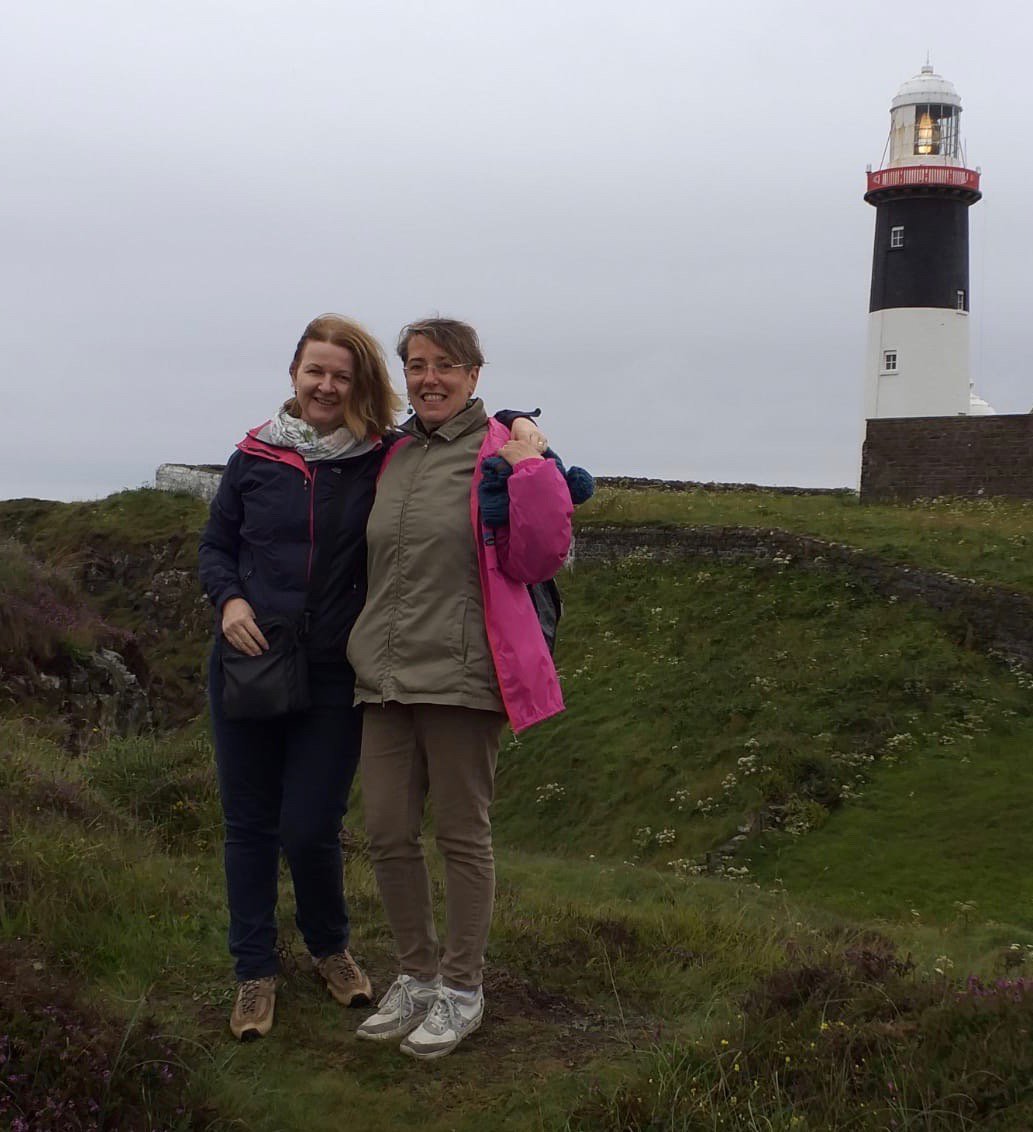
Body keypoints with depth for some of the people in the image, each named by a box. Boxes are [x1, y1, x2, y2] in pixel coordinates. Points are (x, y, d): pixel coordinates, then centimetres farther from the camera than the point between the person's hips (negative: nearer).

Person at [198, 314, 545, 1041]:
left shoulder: (384, 460, -3)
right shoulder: (256, 457, 1)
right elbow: (216, 546, 11)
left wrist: (520, 429, -14)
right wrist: (229, 599, -7)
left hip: (334, 677, -2)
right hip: (247, 665, 2)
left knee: (310, 829, -1)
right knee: (250, 824, 9)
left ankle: (330, 946, 29)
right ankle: (255, 972, 25)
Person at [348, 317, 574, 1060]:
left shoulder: (501, 455, -5)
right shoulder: (394, 458, 14)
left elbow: (542, 562, -11)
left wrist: (533, 474, -18)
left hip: (461, 676, -6)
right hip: (387, 676, 6)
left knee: (462, 836, 5)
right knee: (387, 835, 9)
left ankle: (463, 988, 21)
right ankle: (418, 976, 28)